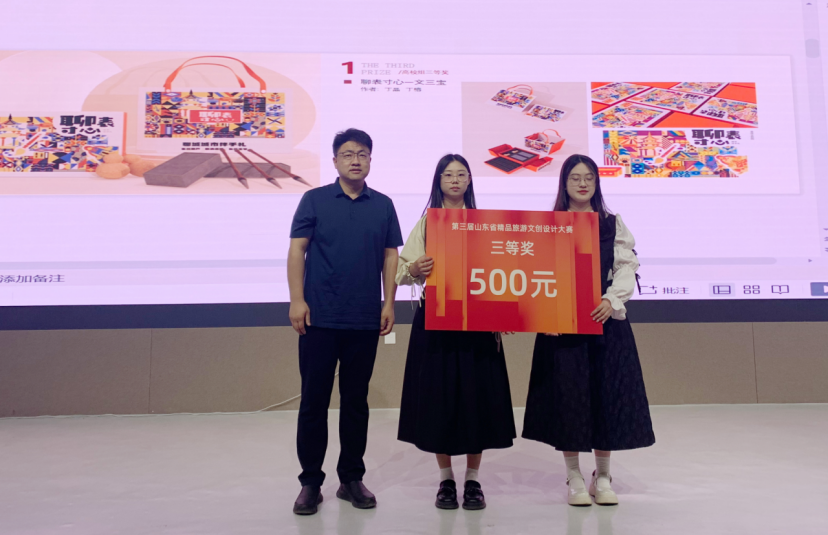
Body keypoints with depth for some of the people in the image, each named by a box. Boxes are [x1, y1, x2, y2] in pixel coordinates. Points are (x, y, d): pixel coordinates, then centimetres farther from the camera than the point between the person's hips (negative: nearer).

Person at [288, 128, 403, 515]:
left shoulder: (383, 205, 9)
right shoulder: (314, 200, 3)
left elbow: (390, 256, 9)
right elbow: (296, 251, 0)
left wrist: (389, 303, 0)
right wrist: (297, 300, -9)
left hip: (365, 320, 2)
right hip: (319, 318, -1)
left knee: (355, 401, 10)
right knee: (314, 401, 4)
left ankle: (351, 478, 23)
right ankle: (310, 481, 17)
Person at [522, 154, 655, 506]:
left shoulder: (613, 223, 11)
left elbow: (627, 267, 5)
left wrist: (612, 299, -11)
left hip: (606, 319, 2)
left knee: (607, 392, 4)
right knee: (568, 393, 1)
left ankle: (602, 477, 21)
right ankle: (574, 478, 16)